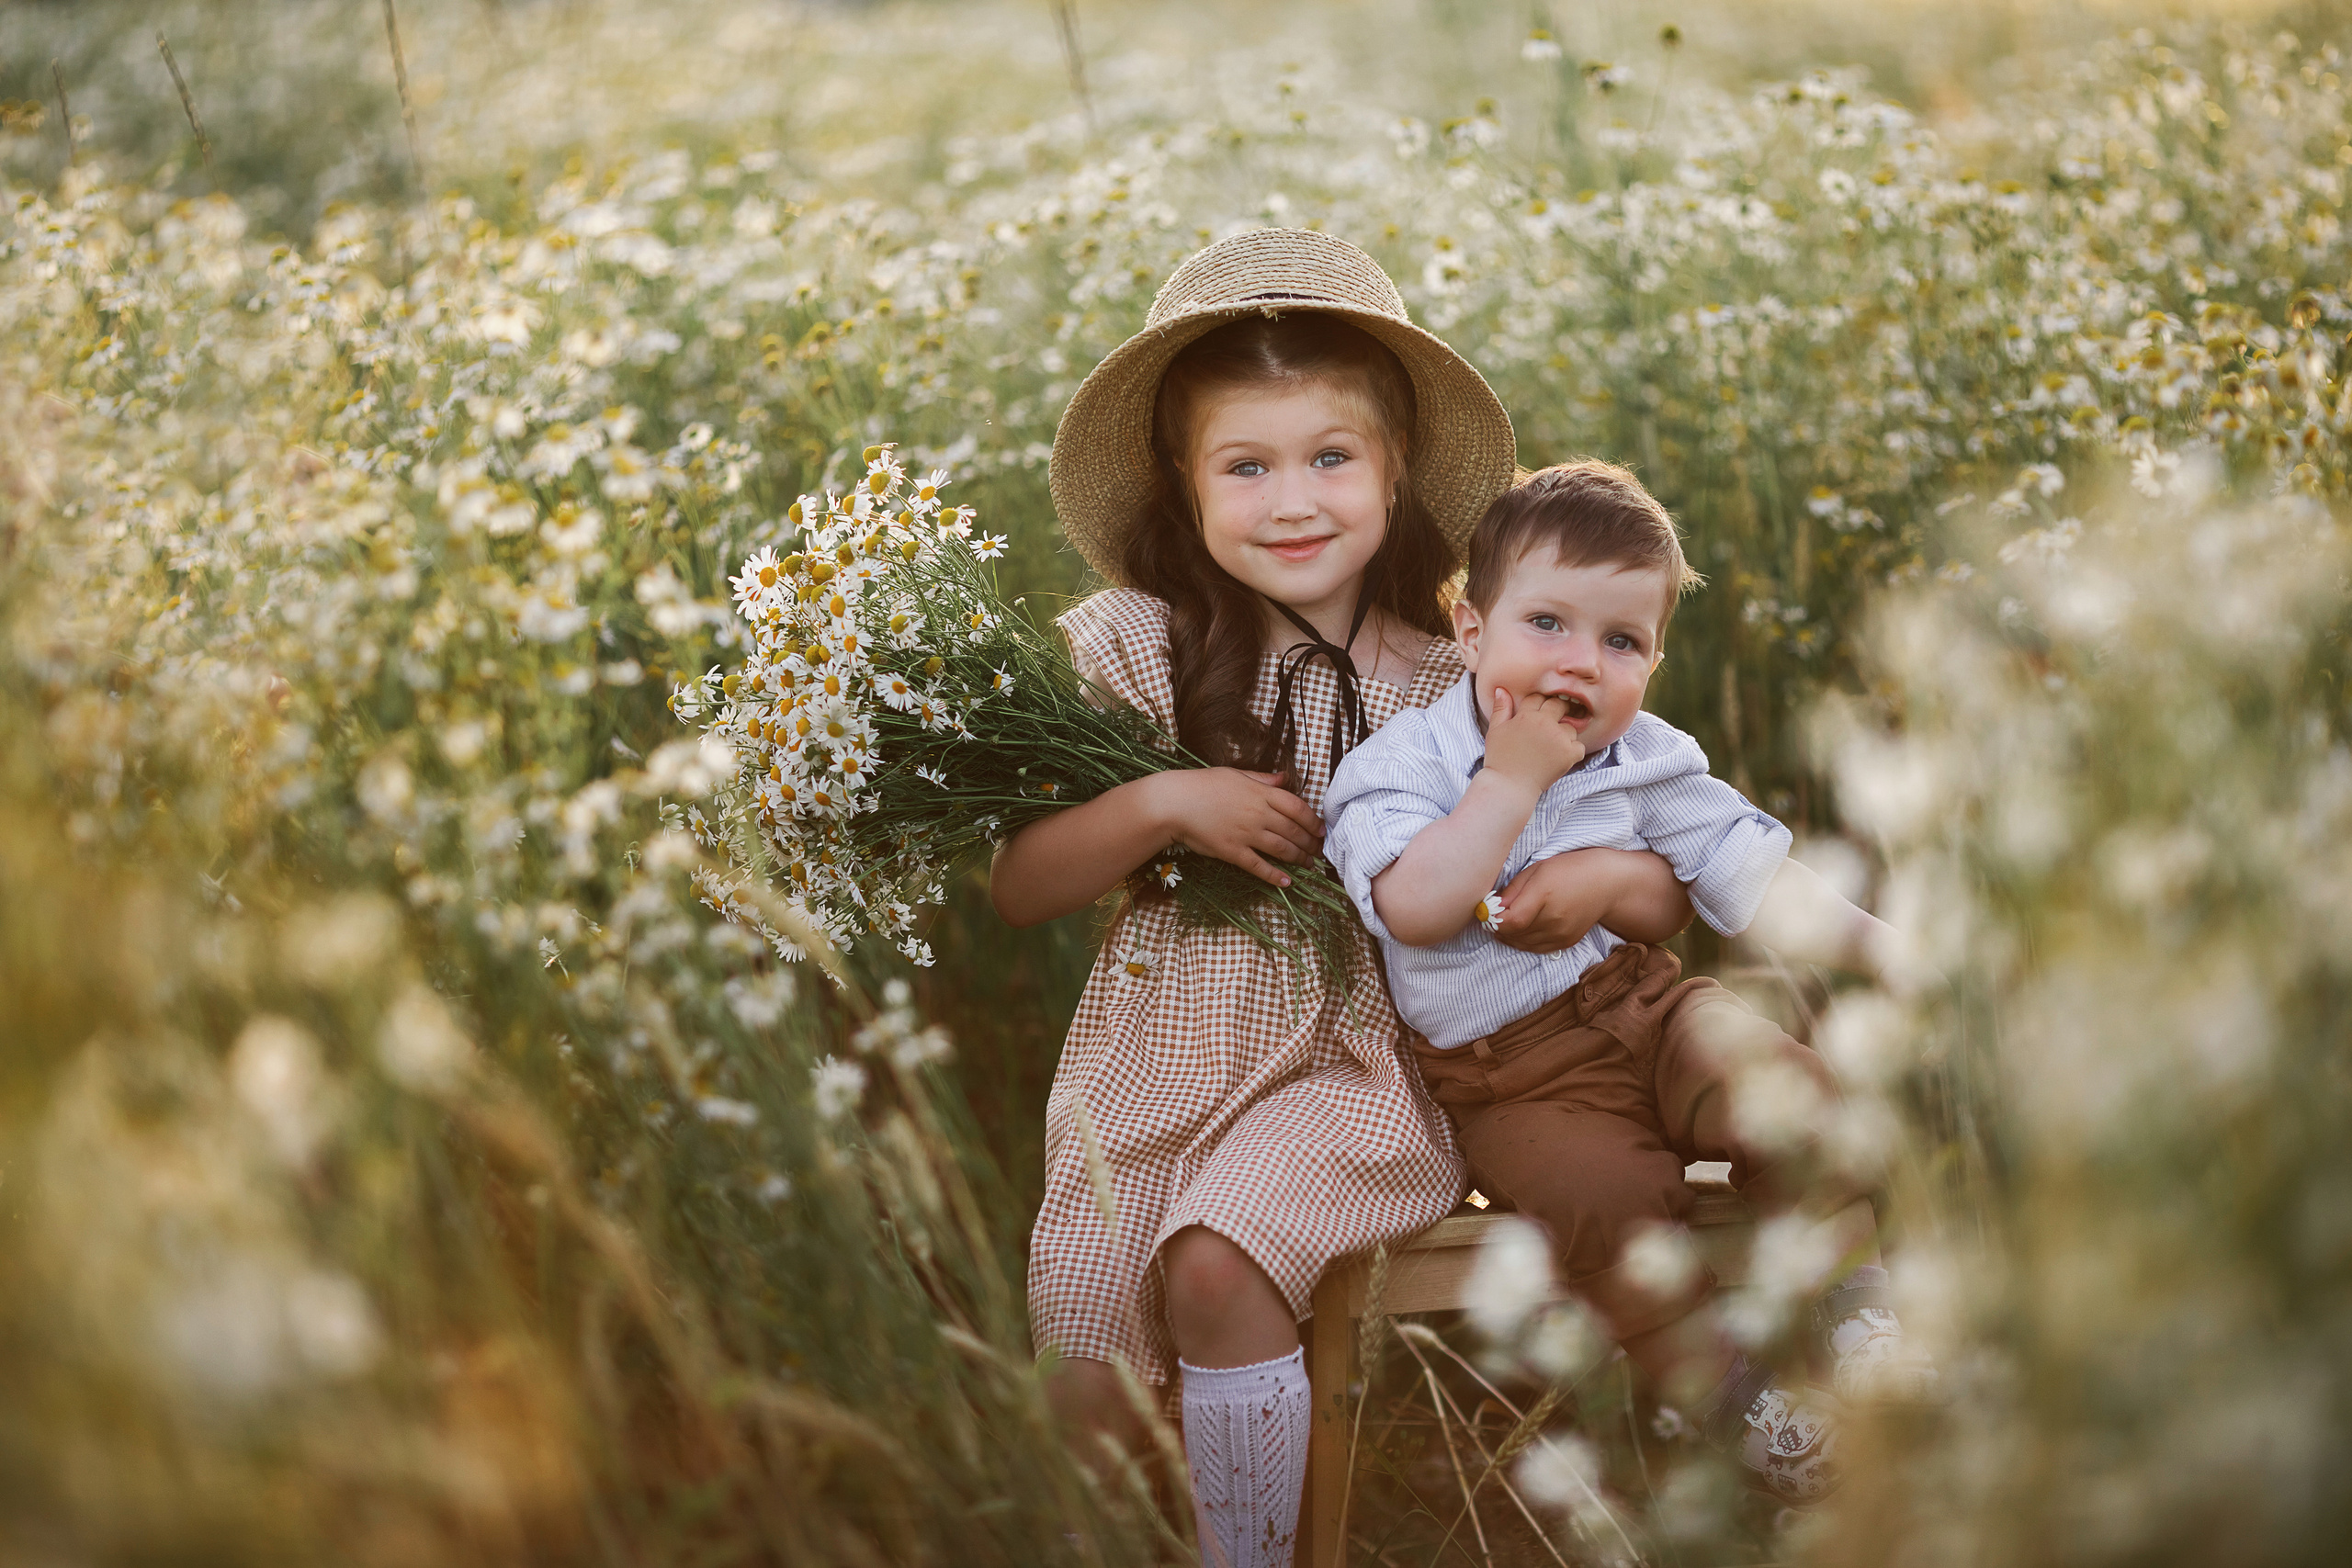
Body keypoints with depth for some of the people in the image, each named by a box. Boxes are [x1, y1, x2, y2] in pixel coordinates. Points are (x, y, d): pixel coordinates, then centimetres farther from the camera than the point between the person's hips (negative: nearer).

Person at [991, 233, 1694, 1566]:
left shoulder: (1451, 675, 1)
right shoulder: (1132, 647, 0)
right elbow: (1016, 887, 0)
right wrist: (1163, 805, -15)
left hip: (1355, 1057, -2)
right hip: (1158, 1046, 2)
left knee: (1218, 1264, -28)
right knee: (1090, 1408, -3)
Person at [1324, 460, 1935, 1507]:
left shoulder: (1647, 764, 5)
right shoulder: (1395, 766, -6)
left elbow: (1754, 878, 4)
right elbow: (1417, 908, -22)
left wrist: (1880, 947, -8)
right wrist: (1515, 780, -20)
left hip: (1644, 1010, 4)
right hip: (1509, 1081, -3)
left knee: (1790, 1093, -22)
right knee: (1604, 1196, -29)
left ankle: (1851, 1311, -5)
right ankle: (1735, 1401, -13)